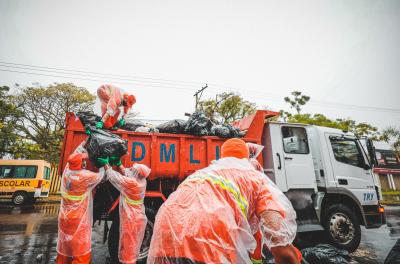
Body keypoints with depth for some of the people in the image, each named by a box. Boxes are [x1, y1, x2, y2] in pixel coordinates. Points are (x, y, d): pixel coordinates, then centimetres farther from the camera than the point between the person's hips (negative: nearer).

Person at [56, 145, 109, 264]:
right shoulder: (85, 176, -21)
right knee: (81, 253, 6)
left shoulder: (67, 171, -5)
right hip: (78, 221, -7)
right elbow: (100, 176, -4)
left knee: (64, 249, 22)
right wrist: (105, 164, 10)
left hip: (65, 218, 7)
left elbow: (76, 153, 6)